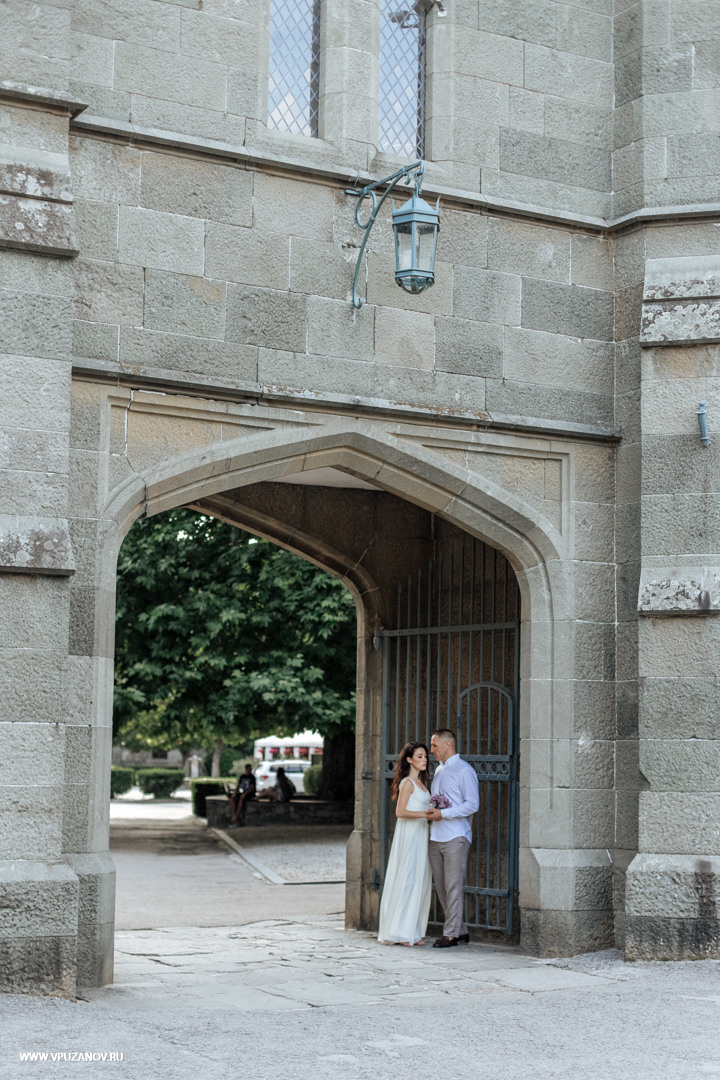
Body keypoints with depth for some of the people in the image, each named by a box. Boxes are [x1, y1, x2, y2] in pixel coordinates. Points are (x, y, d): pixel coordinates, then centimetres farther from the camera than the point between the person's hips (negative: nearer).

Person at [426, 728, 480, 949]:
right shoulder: (439, 770, 19)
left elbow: (472, 804, -14)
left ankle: (451, 934, -1)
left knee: (454, 887, -5)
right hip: (436, 837, 9)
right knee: (441, 887, 9)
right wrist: (432, 813, 7)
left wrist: (443, 814, -18)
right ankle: (461, 930, 18)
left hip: (455, 838, -8)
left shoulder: (464, 770, -7)